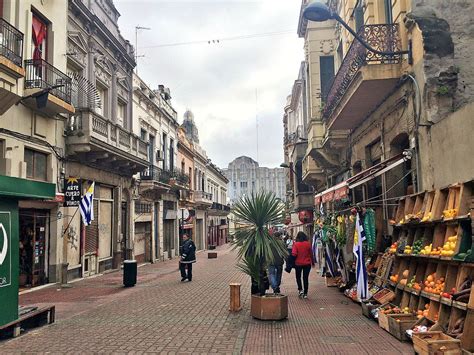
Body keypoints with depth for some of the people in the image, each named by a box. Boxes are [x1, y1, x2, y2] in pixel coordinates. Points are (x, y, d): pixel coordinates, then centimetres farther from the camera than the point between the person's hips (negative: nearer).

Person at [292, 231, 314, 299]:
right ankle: (305, 293, 9)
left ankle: (300, 289, 5)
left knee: (298, 277, 19)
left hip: (298, 263, -1)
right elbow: (311, 254, 2)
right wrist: (312, 262, 14)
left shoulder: (296, 244, -11)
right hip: (307, 263, 1)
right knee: (306, 278, 8)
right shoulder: (308, 244, -6)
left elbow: (294, 254, -17)